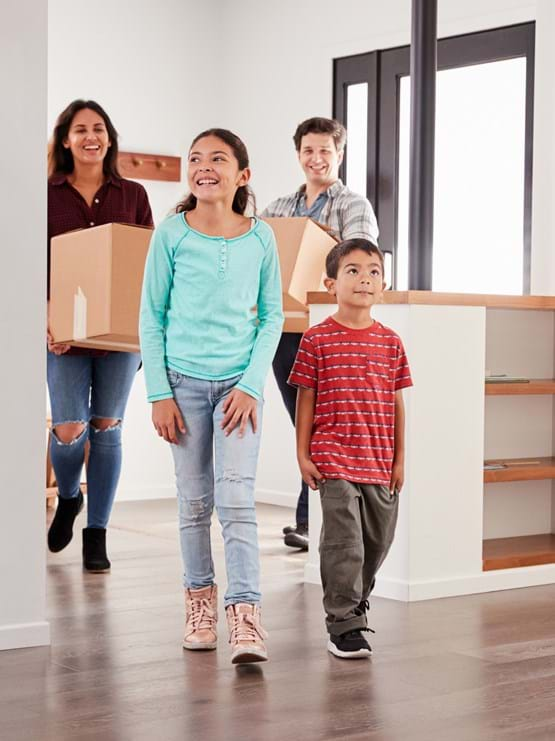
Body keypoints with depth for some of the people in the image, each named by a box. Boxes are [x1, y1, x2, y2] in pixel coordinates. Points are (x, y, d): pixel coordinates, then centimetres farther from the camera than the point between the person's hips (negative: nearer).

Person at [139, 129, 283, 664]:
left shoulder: (260, 237, 1)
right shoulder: (172, 234, -2)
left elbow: (272, 317, 5)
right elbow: (152, 317, 2)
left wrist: (251, 385, -6)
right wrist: (159, 393, -4)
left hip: (239, 382, 0)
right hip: (184, 380, 1)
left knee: (236, 497, -10)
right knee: (195, 499, 8)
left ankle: (244, 613, -12)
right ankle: (199, 598, 24)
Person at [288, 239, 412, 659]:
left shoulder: (390, 342, 6)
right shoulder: (317, 339, -3)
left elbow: (396, 404, 9)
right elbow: (306, 400, -1)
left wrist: (399, 459, 8)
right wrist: (303, 454, -3)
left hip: (379, 463, 4)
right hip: (334, 461, -4)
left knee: (378, 542, 14)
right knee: (345, 544, -7)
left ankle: (354, 604, 35)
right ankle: (344, 626, 1)